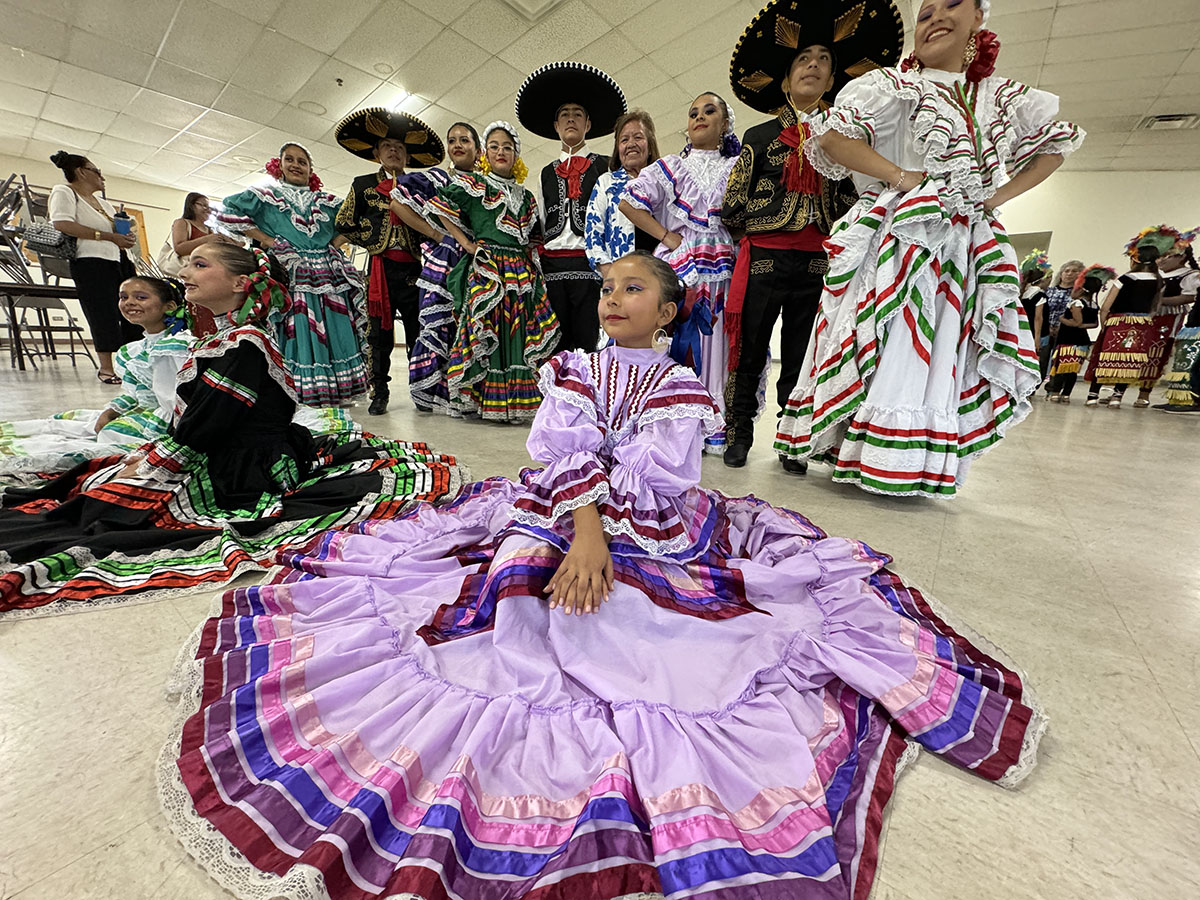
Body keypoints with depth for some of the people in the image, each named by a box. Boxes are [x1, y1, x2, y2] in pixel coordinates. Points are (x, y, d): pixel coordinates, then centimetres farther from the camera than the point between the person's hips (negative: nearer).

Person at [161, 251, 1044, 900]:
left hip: (652, 534, -1)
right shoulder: (573, 367, 10)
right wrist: (586, 528, -22)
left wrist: (600, 525, -17)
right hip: (557, 518, 2)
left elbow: (651, 485, -9)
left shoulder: (681, 387, 3)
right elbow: (565, 455, -7)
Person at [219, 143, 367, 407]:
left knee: (335, 332, 0)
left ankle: (338, 392, 7)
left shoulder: (327, 201, 18)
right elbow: (228, 212, 6)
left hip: (330, 276, 3)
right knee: (296, 334, -8)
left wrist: (338, 240, 10)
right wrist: (265, 239, -2)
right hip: (290, 277, -2)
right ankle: (299, 396, -5)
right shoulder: (266, 196, 12)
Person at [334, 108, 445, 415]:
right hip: (380, 266, 0)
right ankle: (379, 392, 5)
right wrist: (372, 241, 3)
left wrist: (421, 245, 1)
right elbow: (343, 223, 12)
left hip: (413, 266, 0)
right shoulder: (363, 185, 15)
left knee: (419, 330, -4)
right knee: (379, 331, -1)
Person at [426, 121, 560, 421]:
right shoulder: (474, 185, 7)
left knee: (520, 333, -1)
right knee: (487, 331, -10)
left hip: (521, 273, 5)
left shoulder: (526, 197, 21)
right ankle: (484, 399, -4)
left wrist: (530, 260, 11)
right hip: (486, 270, -4)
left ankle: (517, 400, 5)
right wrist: (466, 243, -4)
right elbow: (438, 206, 0)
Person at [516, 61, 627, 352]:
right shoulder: (546, 174, 23)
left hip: (590, 263, -3)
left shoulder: (605, 167, 13)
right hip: (551, 265, 4)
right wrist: (538, 263, 11)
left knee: (587, 344, -7)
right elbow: (541, 226, 21)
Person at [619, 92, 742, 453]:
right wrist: (667, 237, -1)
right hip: (682, 266, -1)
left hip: (725, 267, 1)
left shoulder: (738, 166, 18)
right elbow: (628, 202, 5)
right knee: (683, 340, -8)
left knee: (720, 341, -3)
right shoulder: (672, 166, 15)